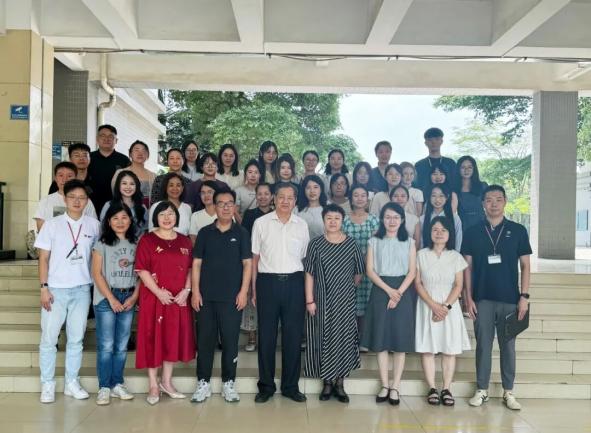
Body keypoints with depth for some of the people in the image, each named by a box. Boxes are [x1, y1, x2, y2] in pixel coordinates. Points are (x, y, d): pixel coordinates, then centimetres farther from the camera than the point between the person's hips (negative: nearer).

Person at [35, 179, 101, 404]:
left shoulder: (93, 225, 3)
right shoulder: (52, 224, 0)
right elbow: (44, 258, 0)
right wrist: (44, 287, -7)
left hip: (82, 289, 1)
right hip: (56, 289, -1)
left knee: (76, 339, 8)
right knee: (49, 338, 2)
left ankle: (72, 382, 19)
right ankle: (47, 385, 14)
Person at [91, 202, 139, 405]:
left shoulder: (137, 243, 9)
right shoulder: (102, 244, 1)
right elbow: (97, 274, -3)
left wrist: (134, 297, -4)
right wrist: (111, 299, -9)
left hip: (129, 298, 3)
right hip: (106, 298, -3)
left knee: (122, 346, 7)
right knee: (106, 345, -3)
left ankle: (117, 384, 17)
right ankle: (104, 387, 5)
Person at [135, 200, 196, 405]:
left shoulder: (185, 241, 10)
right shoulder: (147, 240, -2)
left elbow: (190, 269, 9)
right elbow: (142, 270, -8)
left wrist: (186, 290, -6)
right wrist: (158, 292, -16)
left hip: (179, 299, 4)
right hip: (154, 298, -4)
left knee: (175, 338, 9)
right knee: (153, 338, 2)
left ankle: (167, 382, 23)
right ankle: (154, 385, 13)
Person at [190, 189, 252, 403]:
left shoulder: (241, 233, 4)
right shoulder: (205, 232, 6)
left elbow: (247, 263, 1)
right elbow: (196, 263, 5)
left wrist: (244, 291, -6)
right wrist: (195, 291, -2)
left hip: (232, 297, -1)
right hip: (206, 296, 1)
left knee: (230, 341, 4)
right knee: (205, 340, 6)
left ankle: (228, 383, 16)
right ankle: (203, 383, 17)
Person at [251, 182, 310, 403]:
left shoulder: (302, 225, 8)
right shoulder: (261, 223, 3)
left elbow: (305, 258, 11)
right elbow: (255, 257, 5)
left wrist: (307, 291, 6)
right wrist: (254, 289, 1)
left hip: (294, 282, 1)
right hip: (268, 281, -1)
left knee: (293, 335, 6)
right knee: (266, 335, 5)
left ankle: (290, 385, 19)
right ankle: (266, 385, 18)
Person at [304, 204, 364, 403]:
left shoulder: (351, 244, 1)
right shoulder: (315, 244, -2)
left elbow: (359, 273, 10)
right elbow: (309, 274, -3)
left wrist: (349, 287, 11)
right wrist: (309, 300, -8)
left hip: (345, 301, 1)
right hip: (322, 301, 0)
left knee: (344, 339, 3)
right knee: (323, 339, 5)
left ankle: (340, 383, 16)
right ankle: (327, 382, 18)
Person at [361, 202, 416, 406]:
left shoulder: (409, 242, 6)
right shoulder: (374, 241, 6)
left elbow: (412, 271, 0)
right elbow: (370, 270, -1)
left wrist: (398, 293, -12)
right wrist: (389, 290, -12)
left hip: (403, 292, 0)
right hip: (380, 291, 0)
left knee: (401, 339, -1)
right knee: (381, 340, 0)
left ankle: (395, 387, 6)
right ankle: (384, 385, 9)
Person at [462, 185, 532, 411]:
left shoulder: (518, 230, 3)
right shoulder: (473, 232, 3)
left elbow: (525, 265, 4)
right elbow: (468, 267, 4)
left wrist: (524, 296, -4)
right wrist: (468, 298, -1)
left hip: (509, 299, 0)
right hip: (482, 299, 0)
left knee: (508, 345, 7)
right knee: (483, 345, 6)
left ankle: (508, 392, 17)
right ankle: (482, 390, 16)